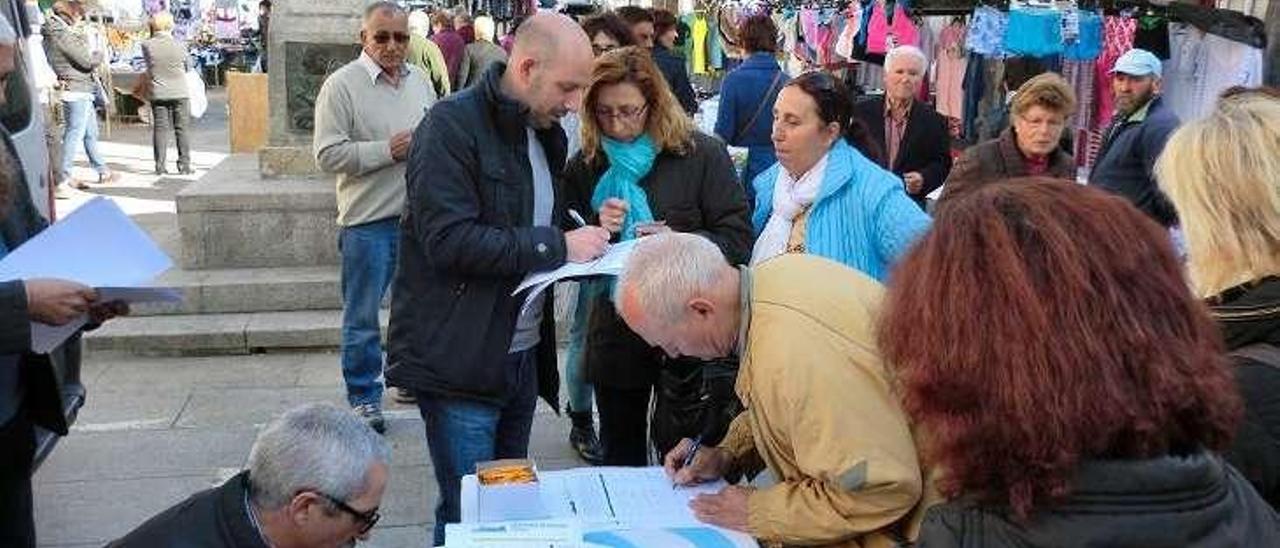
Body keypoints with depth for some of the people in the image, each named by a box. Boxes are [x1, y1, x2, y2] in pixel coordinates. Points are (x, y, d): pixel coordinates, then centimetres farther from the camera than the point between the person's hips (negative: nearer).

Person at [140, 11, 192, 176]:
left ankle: (160, 166, 7)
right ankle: (184, 165, 7)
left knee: (160, 129, 8)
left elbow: (149, 66, 4)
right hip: (179, 93, -1)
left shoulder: (147, 46, -9)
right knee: (181, 129, 6)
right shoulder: (179, 45, -11)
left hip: (157, 93, 1)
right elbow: (189, 66, 3)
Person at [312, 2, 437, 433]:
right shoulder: (342, 85, -10)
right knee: (362, 315, 5)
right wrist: (388, 150, -20)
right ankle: (364, 396, 17)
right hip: (368, 219, -5)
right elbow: (328, 154, -15)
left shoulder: (420, 80, 8)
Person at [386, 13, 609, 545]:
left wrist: (586, 236, 3)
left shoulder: (544, 132, 12)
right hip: (459, 360, -8)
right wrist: (557, 245, -20)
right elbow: (448, 239, -22)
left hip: (523, 355, 8)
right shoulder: (452, 124, -13)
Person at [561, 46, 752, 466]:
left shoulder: (702, 155, -6)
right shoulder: (584, 168, 4)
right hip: (615, 334, 4)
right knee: (620, 456, 17)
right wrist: (595, 230, -11)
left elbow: (738, 240, -9)